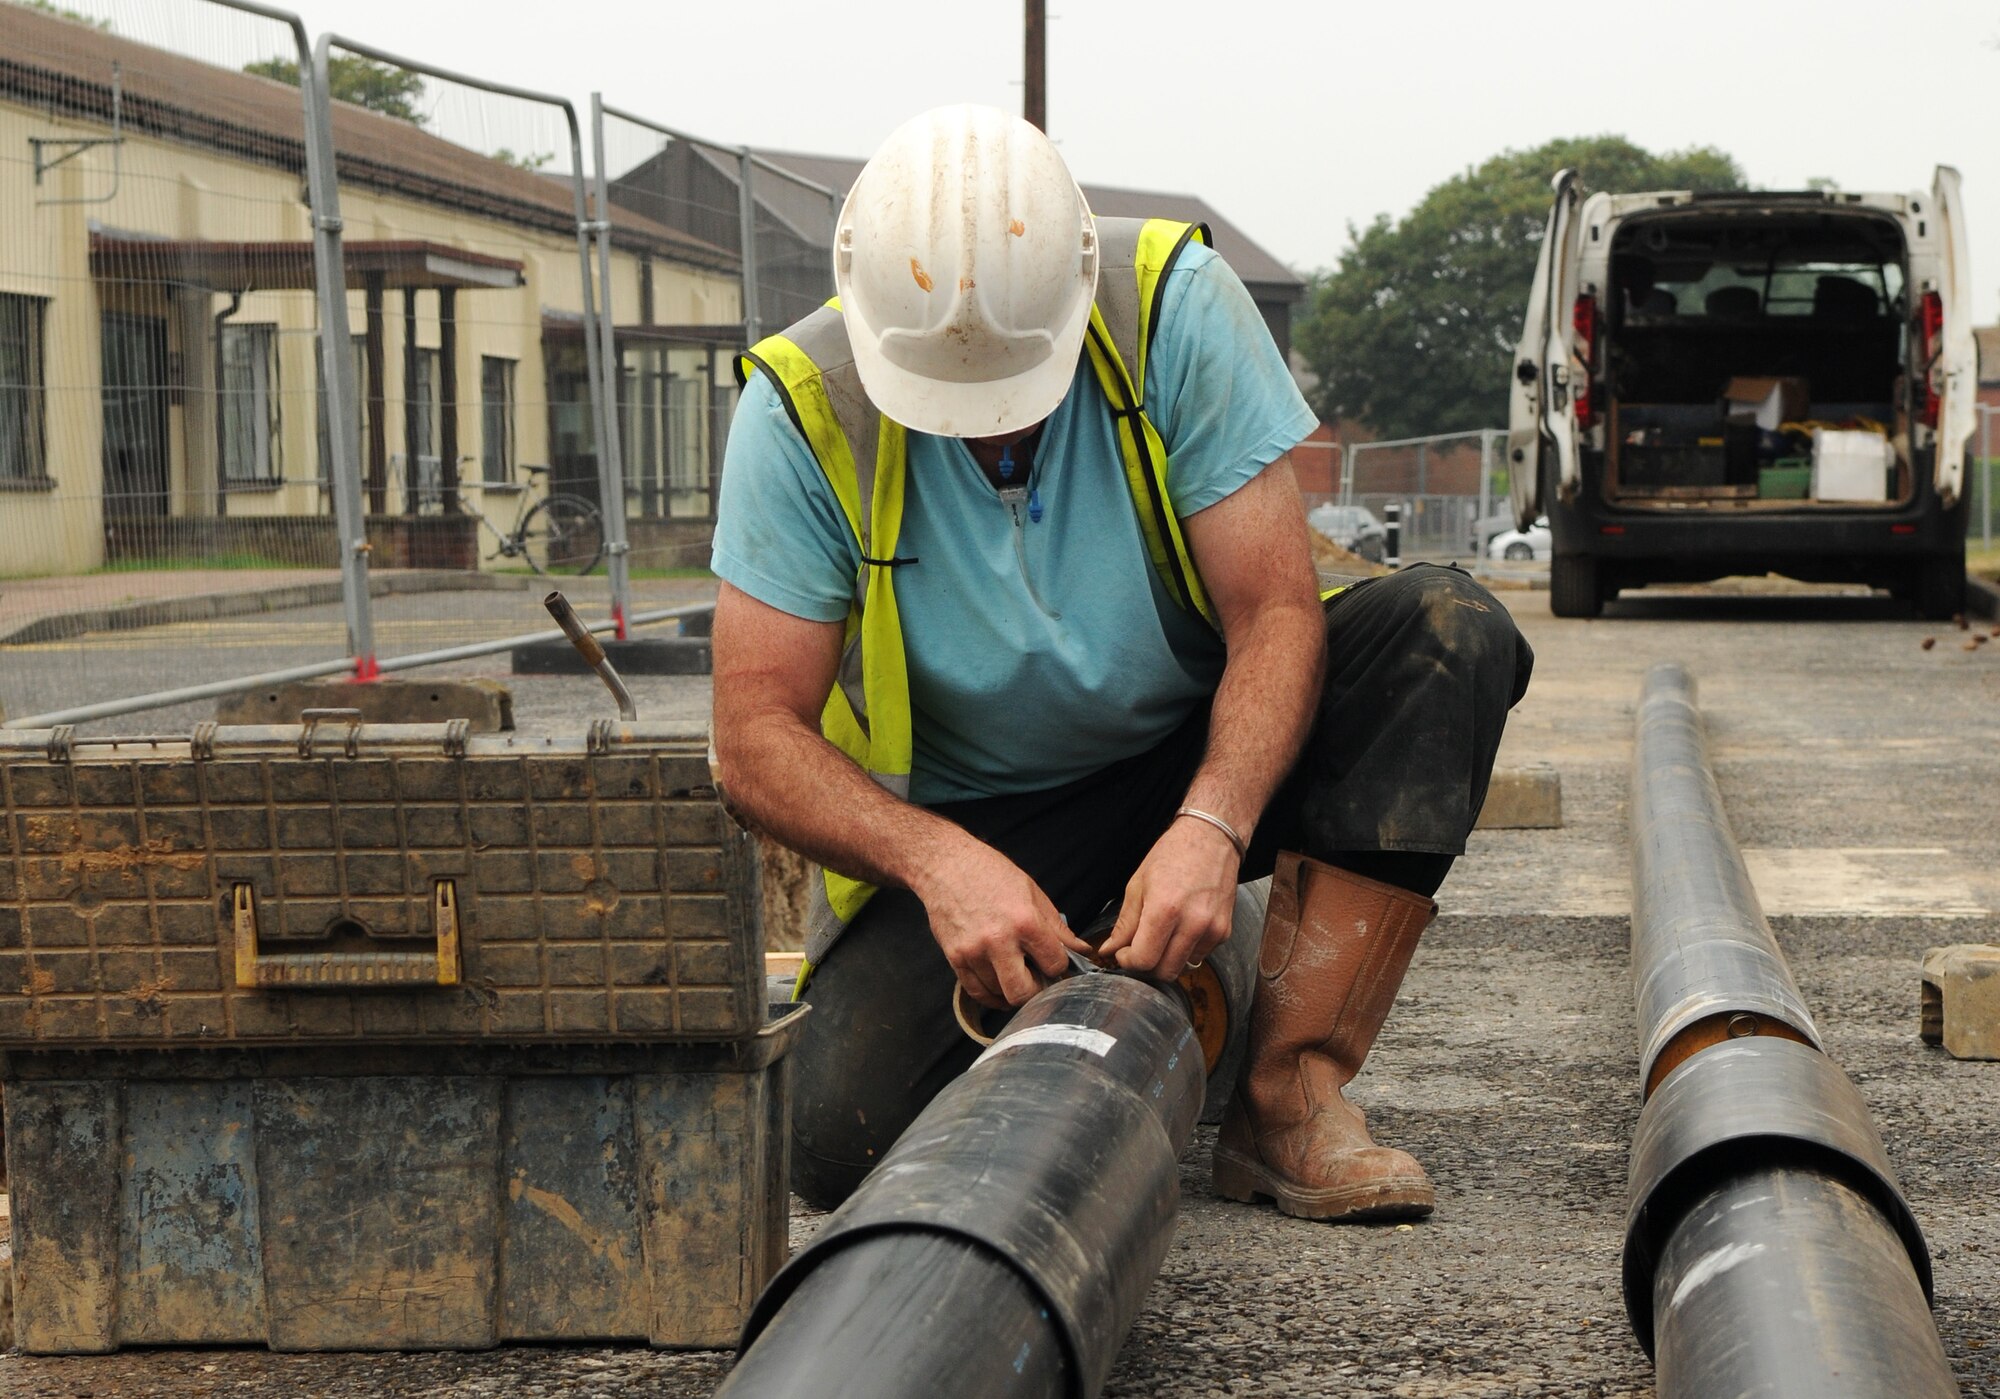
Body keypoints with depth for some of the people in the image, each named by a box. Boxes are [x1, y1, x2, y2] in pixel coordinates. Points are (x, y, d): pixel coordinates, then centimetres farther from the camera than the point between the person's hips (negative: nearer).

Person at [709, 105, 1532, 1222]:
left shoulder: (1174, 304, -19)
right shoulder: (803, 407, -18)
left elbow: (1275, 613, -19)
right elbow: (758, 739, -18)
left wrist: (1209, 830, -36)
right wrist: (940, 861, -35)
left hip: (1201, 758, 1)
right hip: (967, 825, -1)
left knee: (1449, 630, -26)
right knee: (847, 1138, -26)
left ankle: (1287, 1096, -25)